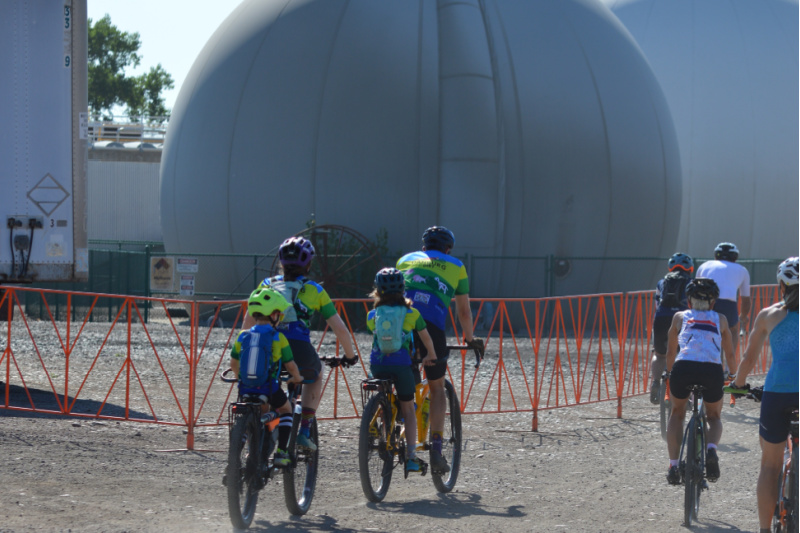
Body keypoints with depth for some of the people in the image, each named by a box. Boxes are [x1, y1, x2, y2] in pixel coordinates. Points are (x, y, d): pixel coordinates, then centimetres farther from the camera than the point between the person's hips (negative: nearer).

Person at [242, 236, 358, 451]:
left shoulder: (267, 285, 20)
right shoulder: (314, 290, 16)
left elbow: (249, 319, 13)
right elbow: (339, 329, 15)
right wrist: (350, 355, 30)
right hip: (300, 351, -1)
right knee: (315, 376, 35)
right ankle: (305, 430, 23)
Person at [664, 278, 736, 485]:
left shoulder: (680, 317, 25)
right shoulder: (720, 319, 26)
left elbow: (671, 352, 33)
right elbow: (730, 354, 34)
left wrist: (670, 374, 50)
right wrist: (734, 377, 50)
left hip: (683, 367, 0)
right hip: (712, 370, 0)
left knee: (677, 413, 28)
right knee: (714, 417, 26)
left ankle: (674, 465, 16)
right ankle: (711, 449, -6)